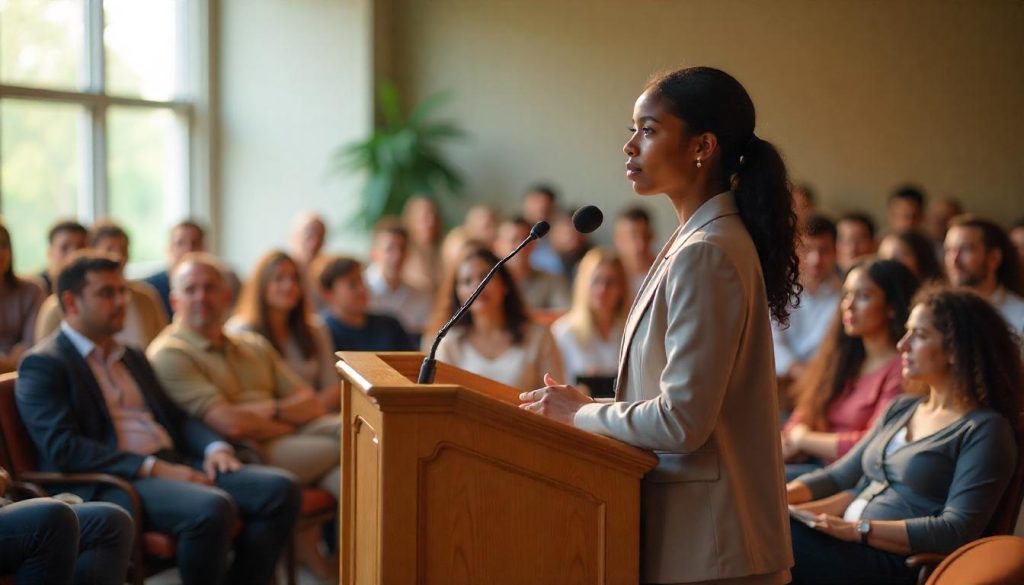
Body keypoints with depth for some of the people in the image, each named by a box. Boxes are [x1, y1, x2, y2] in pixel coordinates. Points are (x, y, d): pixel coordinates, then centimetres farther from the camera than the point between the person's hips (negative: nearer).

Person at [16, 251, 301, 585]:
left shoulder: (132, 358, 26)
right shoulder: (43, 364, 0)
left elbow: (176, 417, 24)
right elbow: (61, 448, -13)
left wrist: (214, 447, 0)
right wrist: (153, 468, -19)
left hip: (171, 466, 8)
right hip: (105, 483, -8)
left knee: (280, 488, -13)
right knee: (211, 507, -35)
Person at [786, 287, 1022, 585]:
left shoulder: (984, 429, -3)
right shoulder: (900, 409, 21)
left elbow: (958, 531, -14)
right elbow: (840, 476, 21)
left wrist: (859, 529, -18)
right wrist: (785, 495, 1)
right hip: (845, 546, 7)